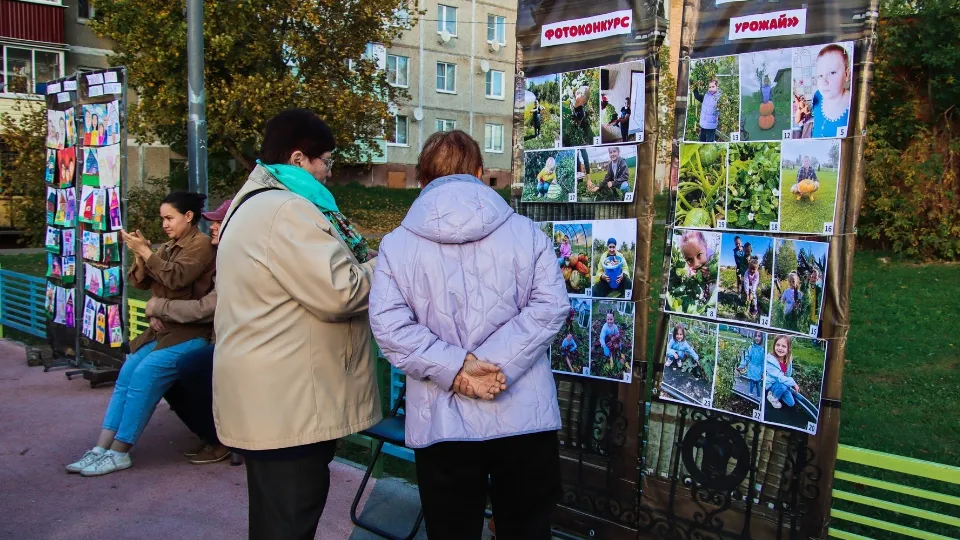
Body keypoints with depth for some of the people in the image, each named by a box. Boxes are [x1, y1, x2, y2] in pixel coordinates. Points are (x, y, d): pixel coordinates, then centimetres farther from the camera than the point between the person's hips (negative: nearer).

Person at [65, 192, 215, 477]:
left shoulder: (200, 243, -4)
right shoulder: (169, 247, 18)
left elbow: (176, 277, -17)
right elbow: (140, 282, 14)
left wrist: (145, 252, -13)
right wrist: (140, 254, -3)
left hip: (189, 331, -8)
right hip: (164, 328, 8)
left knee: (144, 375, -22)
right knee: (126, 373, -9)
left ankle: (119, 452, -18)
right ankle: (102, 448, -12)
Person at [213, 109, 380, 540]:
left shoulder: (254, 204, 17)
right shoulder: (286, 211, -19)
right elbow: (338, 295, -24)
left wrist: (359, 261, 12)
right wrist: (383, 265, -6)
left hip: (268, 400, 11)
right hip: (288, 405, -11)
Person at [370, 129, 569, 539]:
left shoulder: (396, 245, 0)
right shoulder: (526, 233, 2)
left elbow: (388, 324, -11)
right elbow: (550, 306, -9)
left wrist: (454, 367, -14)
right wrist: (497, 363, -14)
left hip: (442, 424, 0)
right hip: (525, 417, 1)